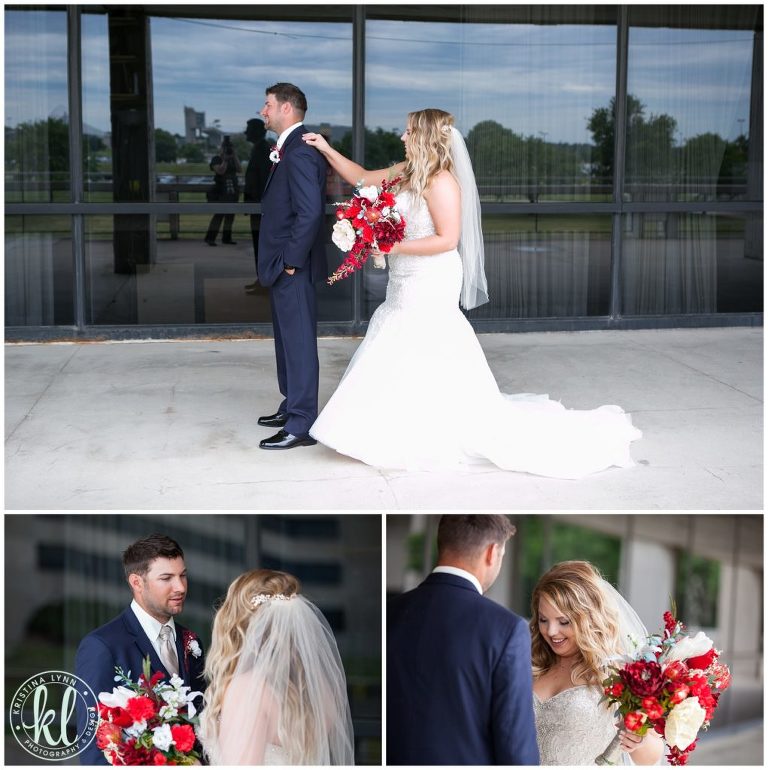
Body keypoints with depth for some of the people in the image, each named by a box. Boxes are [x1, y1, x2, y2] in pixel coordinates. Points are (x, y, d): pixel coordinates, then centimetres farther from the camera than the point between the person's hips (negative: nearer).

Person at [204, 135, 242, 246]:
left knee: (230, 215, 6)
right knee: (219, 214, -13)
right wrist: (225, 159, -15)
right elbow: (220, 170, -18)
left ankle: (226, 238, 13)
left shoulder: (233, 160, 15)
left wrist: (235, 157, -7)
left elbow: (240, 170, -1)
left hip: (232, 191, 6)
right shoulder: (216, 159, -2)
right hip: (220, 192, -6)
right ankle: (210, 238, -13)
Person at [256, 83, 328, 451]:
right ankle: (292, 406, 33)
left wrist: (291, 260, -21)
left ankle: (301, 425, 1)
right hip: (284, 267, 11)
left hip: (293, 268, -11)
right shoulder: (290, 148, 13)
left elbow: (310, 212, -26)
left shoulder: (300, 152, -19)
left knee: (299, 343, -4)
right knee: (288, 339, 20)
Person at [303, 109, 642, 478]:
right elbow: (362, 178, 19)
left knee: (429, 361, -4)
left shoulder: (441, 182, -18)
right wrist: (327, 150, 14)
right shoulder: (407, 172, 8)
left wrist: (395, 247, -21)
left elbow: (447, 239, -21)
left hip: (430, 287, -9)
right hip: (407, 283, 9)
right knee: (402, 360, 14)